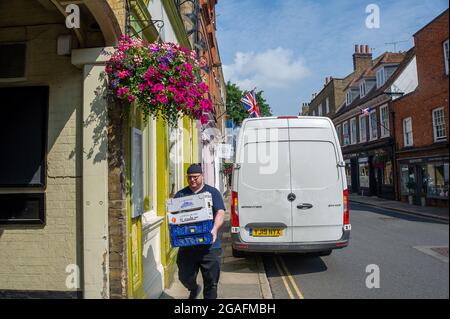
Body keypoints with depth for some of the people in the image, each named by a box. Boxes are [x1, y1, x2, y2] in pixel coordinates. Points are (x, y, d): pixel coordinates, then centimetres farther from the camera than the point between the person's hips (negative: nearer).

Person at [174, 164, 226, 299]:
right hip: (186, 246, 2)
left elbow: (220, 213, -7)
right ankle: (194, 289, 45)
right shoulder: (180, 195, 10)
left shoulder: (213, 192, 3)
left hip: (209, 247, -2)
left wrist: (215, 229, -25)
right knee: (185, 277, 13)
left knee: (211, 282, 4)